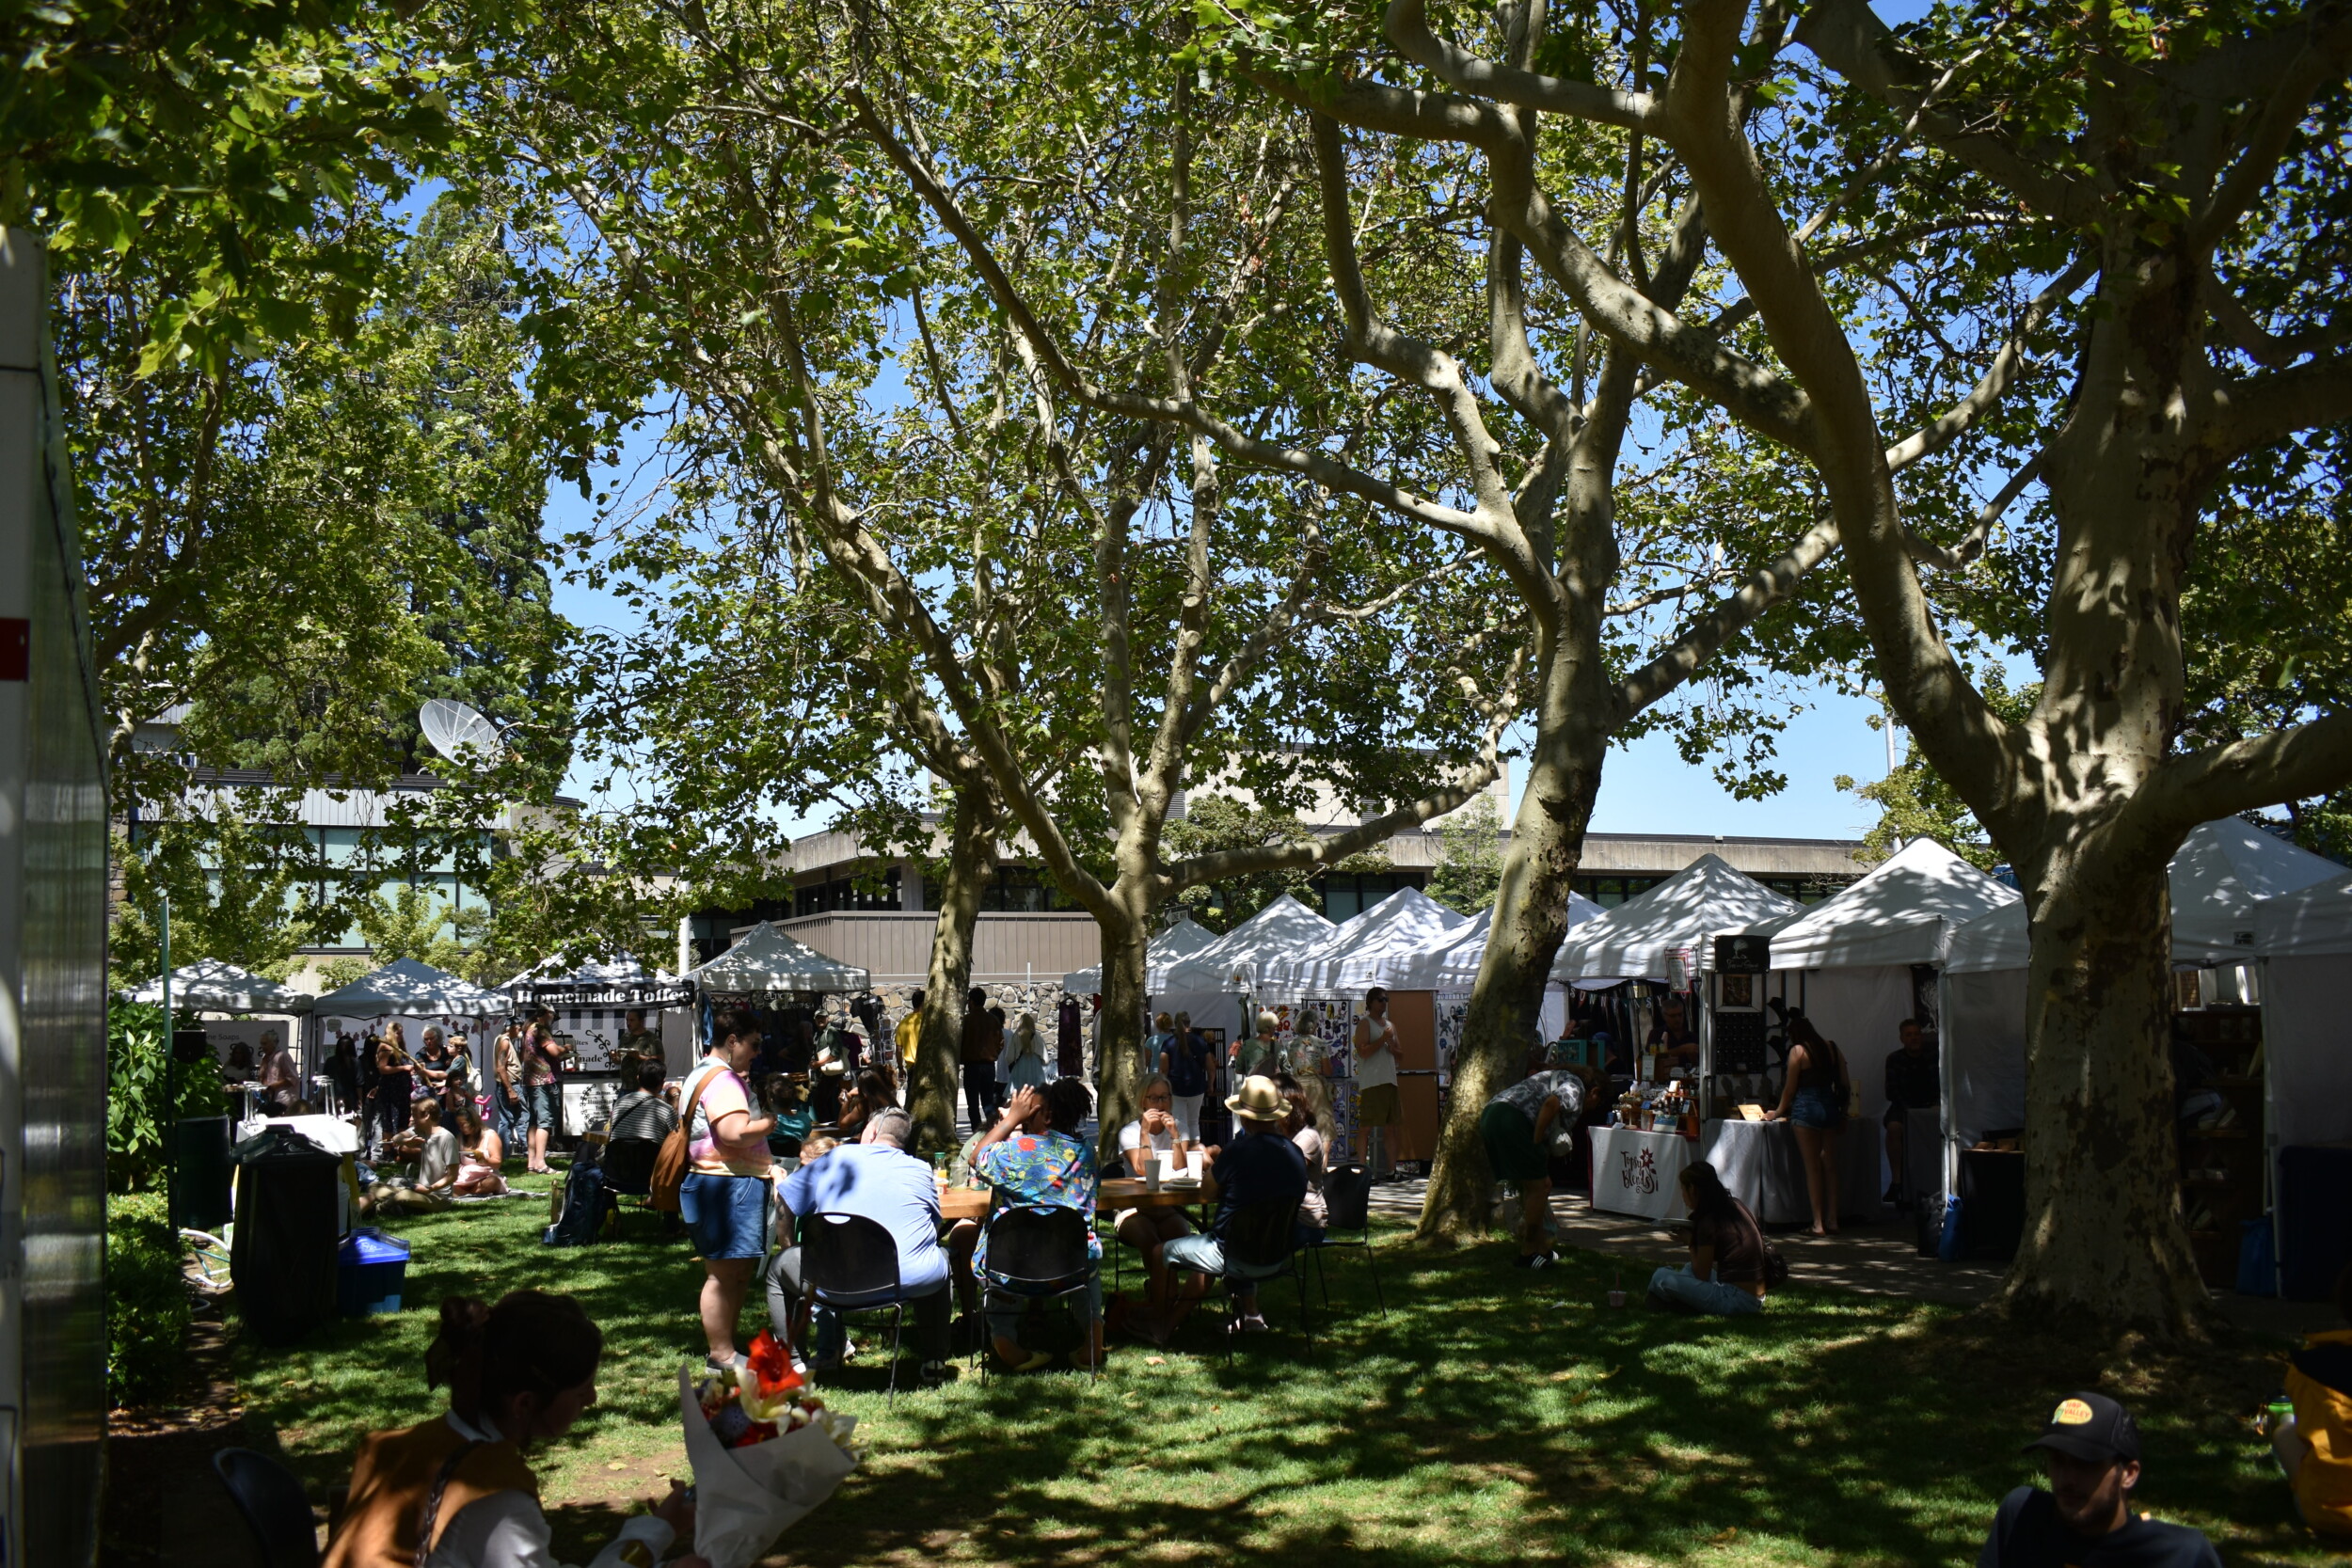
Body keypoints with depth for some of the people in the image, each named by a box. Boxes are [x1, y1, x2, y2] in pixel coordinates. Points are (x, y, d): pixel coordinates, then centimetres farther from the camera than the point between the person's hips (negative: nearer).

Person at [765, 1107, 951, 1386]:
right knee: (941, 1257, 37)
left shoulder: (834, 1159, 8)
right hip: (913, 1282, 1)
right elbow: (935, 1225, 23)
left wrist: (787, 1243, 31)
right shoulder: (921, 1170, 12)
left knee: (779, 1265, 27)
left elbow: (783, 1205, 13)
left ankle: (794, 1363, 24)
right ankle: (934, 1363, 31)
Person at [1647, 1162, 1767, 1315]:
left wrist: (1690, 1242, 4)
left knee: (1661, 1278, -13)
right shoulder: (1735, 1206, 9)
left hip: (1737, 1301, -10)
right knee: (1689, 1268, 30)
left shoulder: (1708, 1221, -16)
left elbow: (1702, 1275, -7)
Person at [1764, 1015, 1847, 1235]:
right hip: (1830, 1107, 5)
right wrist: (1842, 1113, 19)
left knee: (1812, 1166, -1)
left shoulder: (1798, 1050, -6)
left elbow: (1790, 1088, -3)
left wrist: (1778, 1112, 10)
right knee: (1830, 1165, 9)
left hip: (1805, 1108, -5)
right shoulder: (1831, 1048, 8)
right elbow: (1843, 1083, 9)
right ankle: (1832, 1220, 10)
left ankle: (1818, 1223, -2)